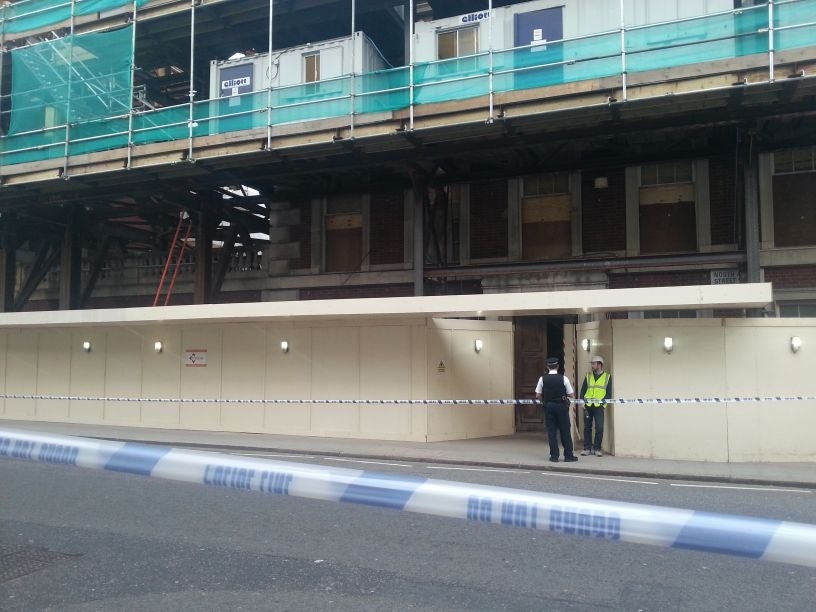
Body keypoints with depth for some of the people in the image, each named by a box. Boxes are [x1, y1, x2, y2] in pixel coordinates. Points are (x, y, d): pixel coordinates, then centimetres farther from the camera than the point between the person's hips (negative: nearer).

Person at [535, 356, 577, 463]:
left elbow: (538, 396, 1)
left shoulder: (542, 379, -4)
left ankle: (554, 455, 7)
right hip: (562, 406, -1)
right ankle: (568, 455, 10)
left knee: (551, 430, 7)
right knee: (565, 431, 7)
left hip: (548, 406, 1)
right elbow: (572, 395, -2)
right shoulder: (563, 378, -7)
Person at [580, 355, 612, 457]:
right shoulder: (588, 376, 13)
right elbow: (583, 390, 10)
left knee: (599, 428, -7)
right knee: (587, 427, 5)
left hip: (599, 406, -3)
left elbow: (609, 393, 4)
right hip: (588, 406, 3)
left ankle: (597, 448, 4)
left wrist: (603, 401, -11)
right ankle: (587, 448, 13)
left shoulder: (607, 377, 6)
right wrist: (582, 401, -3)